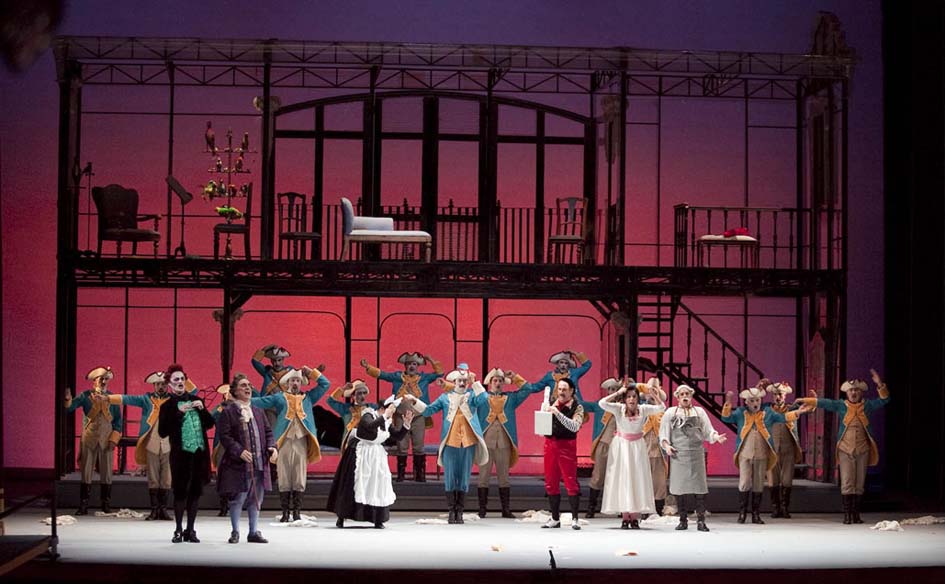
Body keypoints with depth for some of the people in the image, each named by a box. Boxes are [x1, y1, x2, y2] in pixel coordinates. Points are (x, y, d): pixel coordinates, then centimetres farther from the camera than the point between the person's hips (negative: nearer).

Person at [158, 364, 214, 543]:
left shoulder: (195, 401, 11)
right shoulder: (168, 406, -1)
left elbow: (210, 424, 13)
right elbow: (162, 432, -11)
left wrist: (202, 409, -5)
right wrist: (179, 413, -17)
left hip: (200, 452, 4)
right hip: (181, 453, -4)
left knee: (195, 491, 6)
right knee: (180, 491, -4)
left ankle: (190, 530, 13)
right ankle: (178, 531, 6)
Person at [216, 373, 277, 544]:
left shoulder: (258, 411, 15)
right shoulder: (228, 412, -3)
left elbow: (268, 432, 17)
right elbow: (224, 436, -9)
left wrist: (272, 447, -2)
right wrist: (240, 451, -20)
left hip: (260, 464, 5)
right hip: (238, 465, -5)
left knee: (256, 499, 9)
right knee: (237, 499, -2)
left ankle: (254, 532, 18)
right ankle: (235, 532, 11)